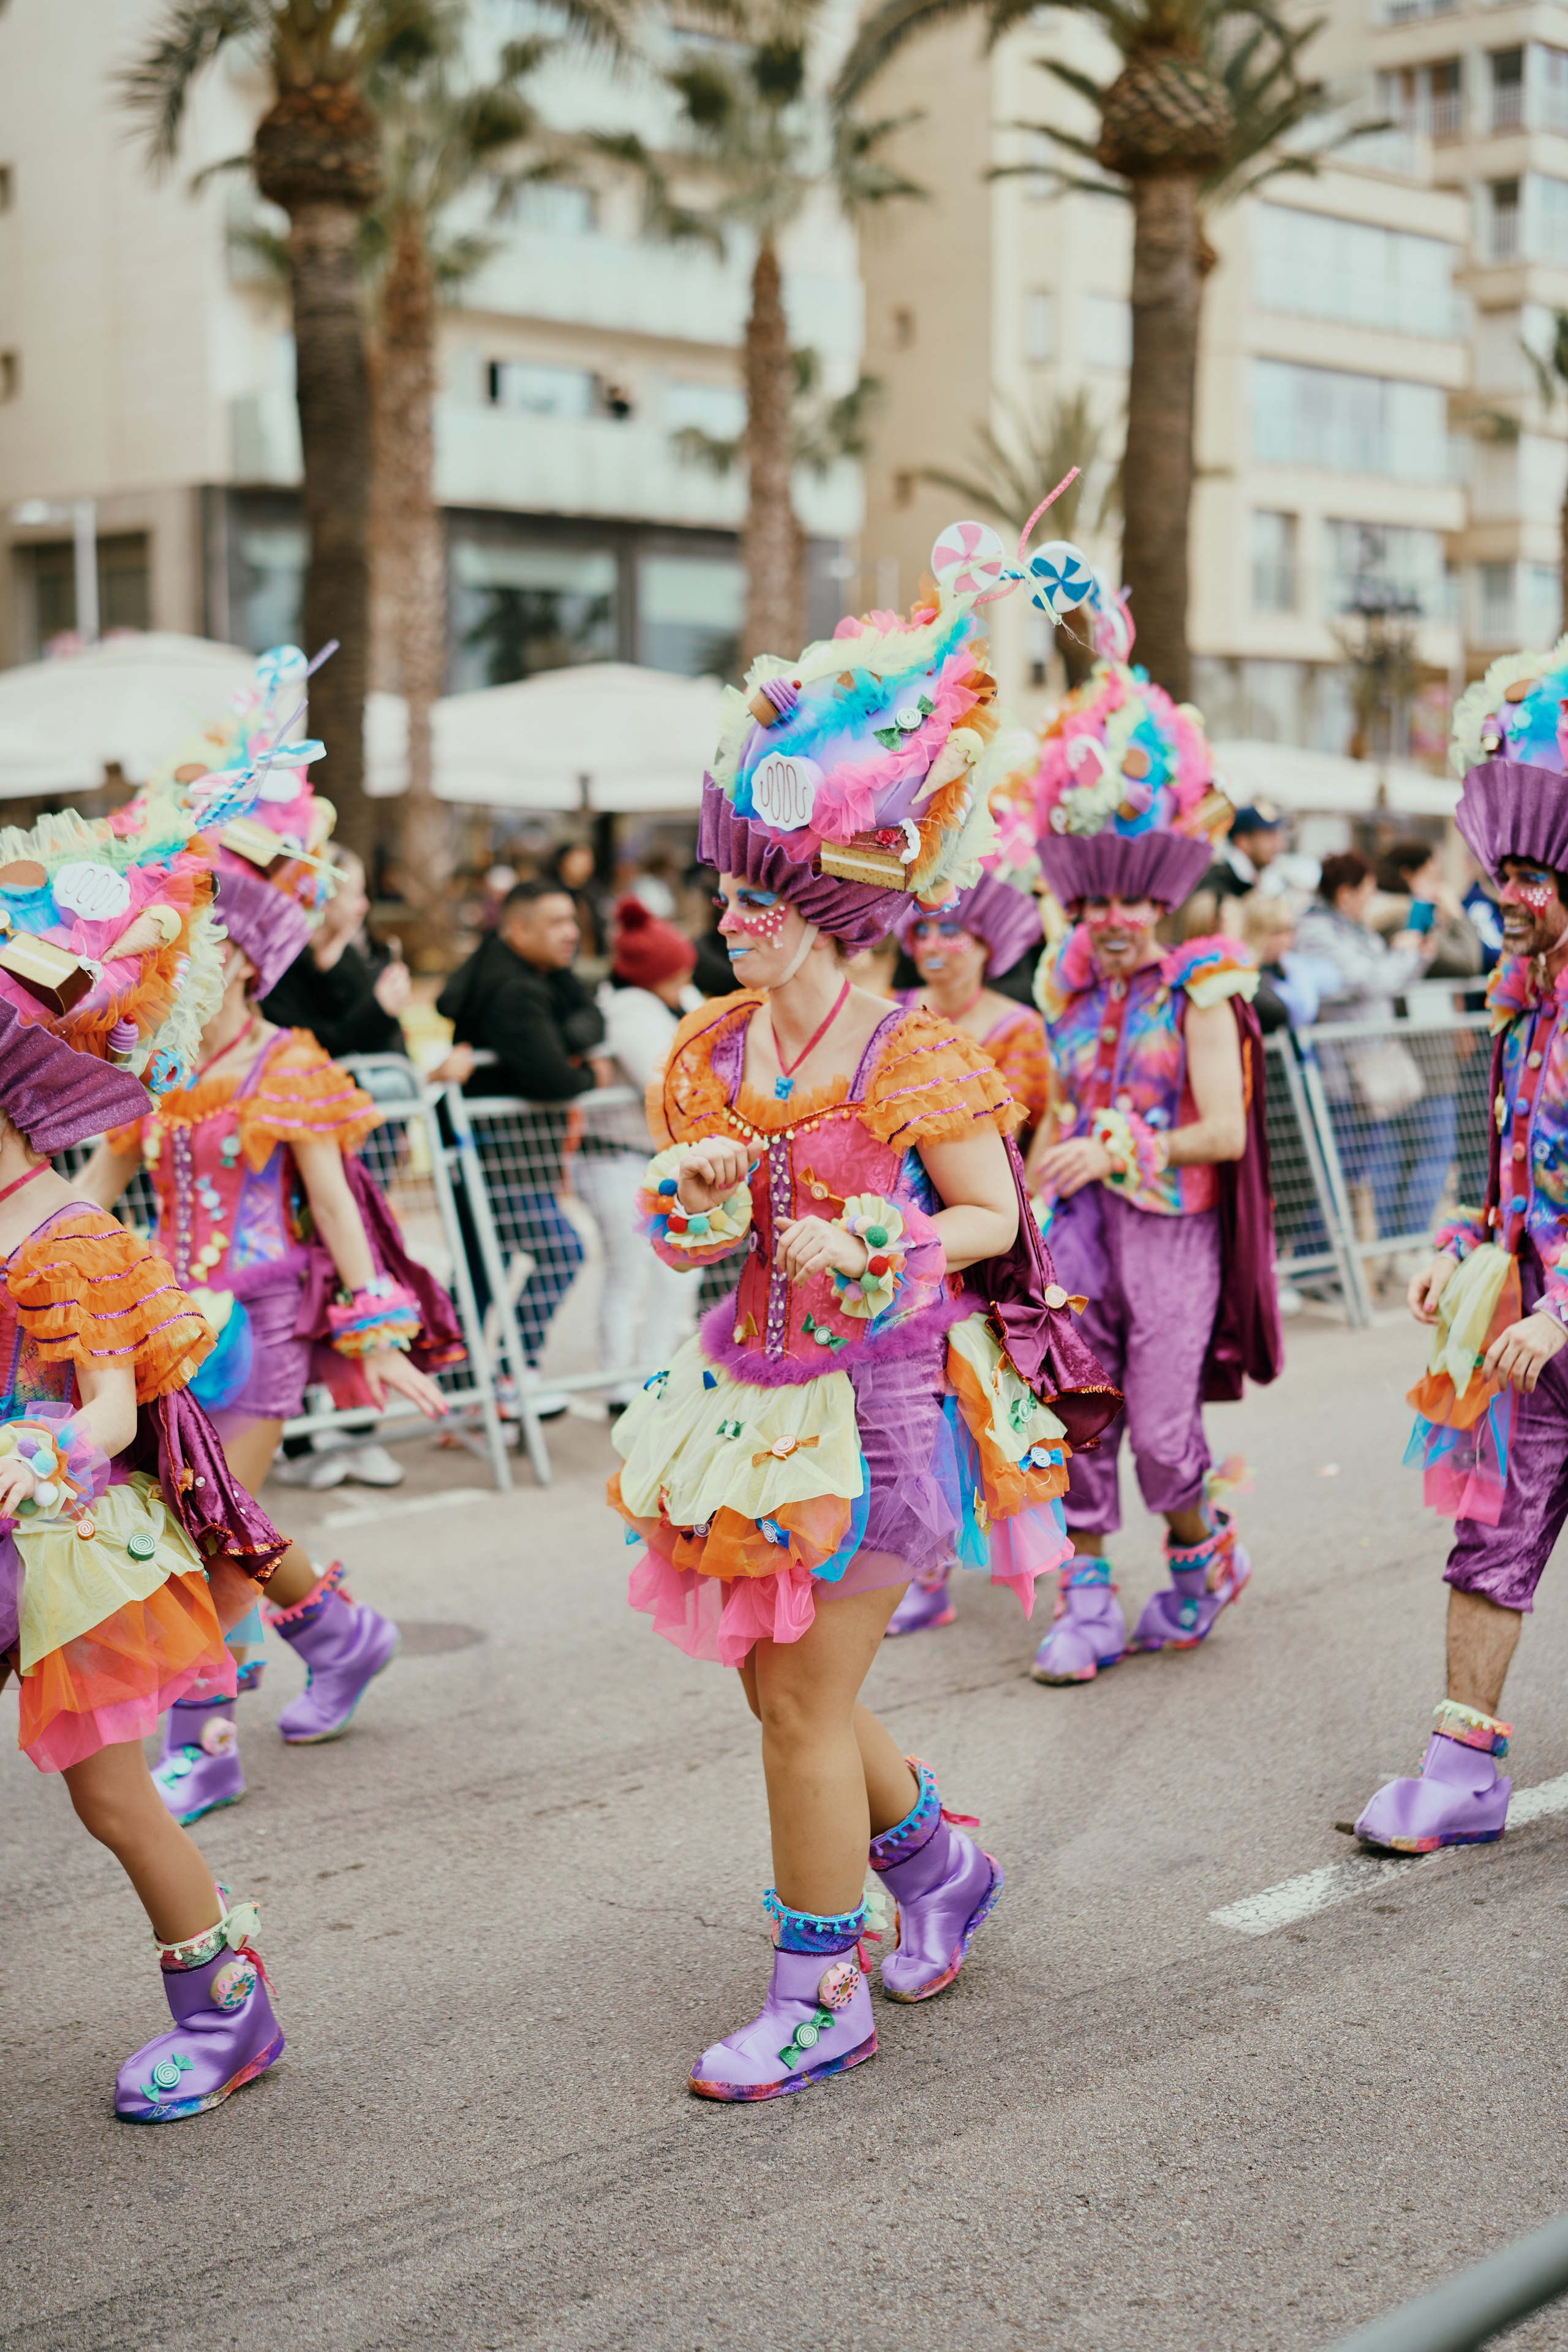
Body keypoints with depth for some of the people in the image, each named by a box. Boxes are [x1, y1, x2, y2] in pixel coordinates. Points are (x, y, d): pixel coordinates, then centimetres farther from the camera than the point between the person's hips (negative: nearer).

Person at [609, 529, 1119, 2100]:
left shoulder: (912, 1058, -14)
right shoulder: (715, 1050, 4)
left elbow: (997, 1219, -7)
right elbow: (680, 1233, 11)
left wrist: (873, 1256, -22)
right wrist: (698, 1202, -11)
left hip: (874, 1399, -7)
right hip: (753, 1387, 7)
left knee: (803, 1702, -2)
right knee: (782, 1686, 15)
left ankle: (818, 1996, 15)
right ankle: (935, 1865, 41)